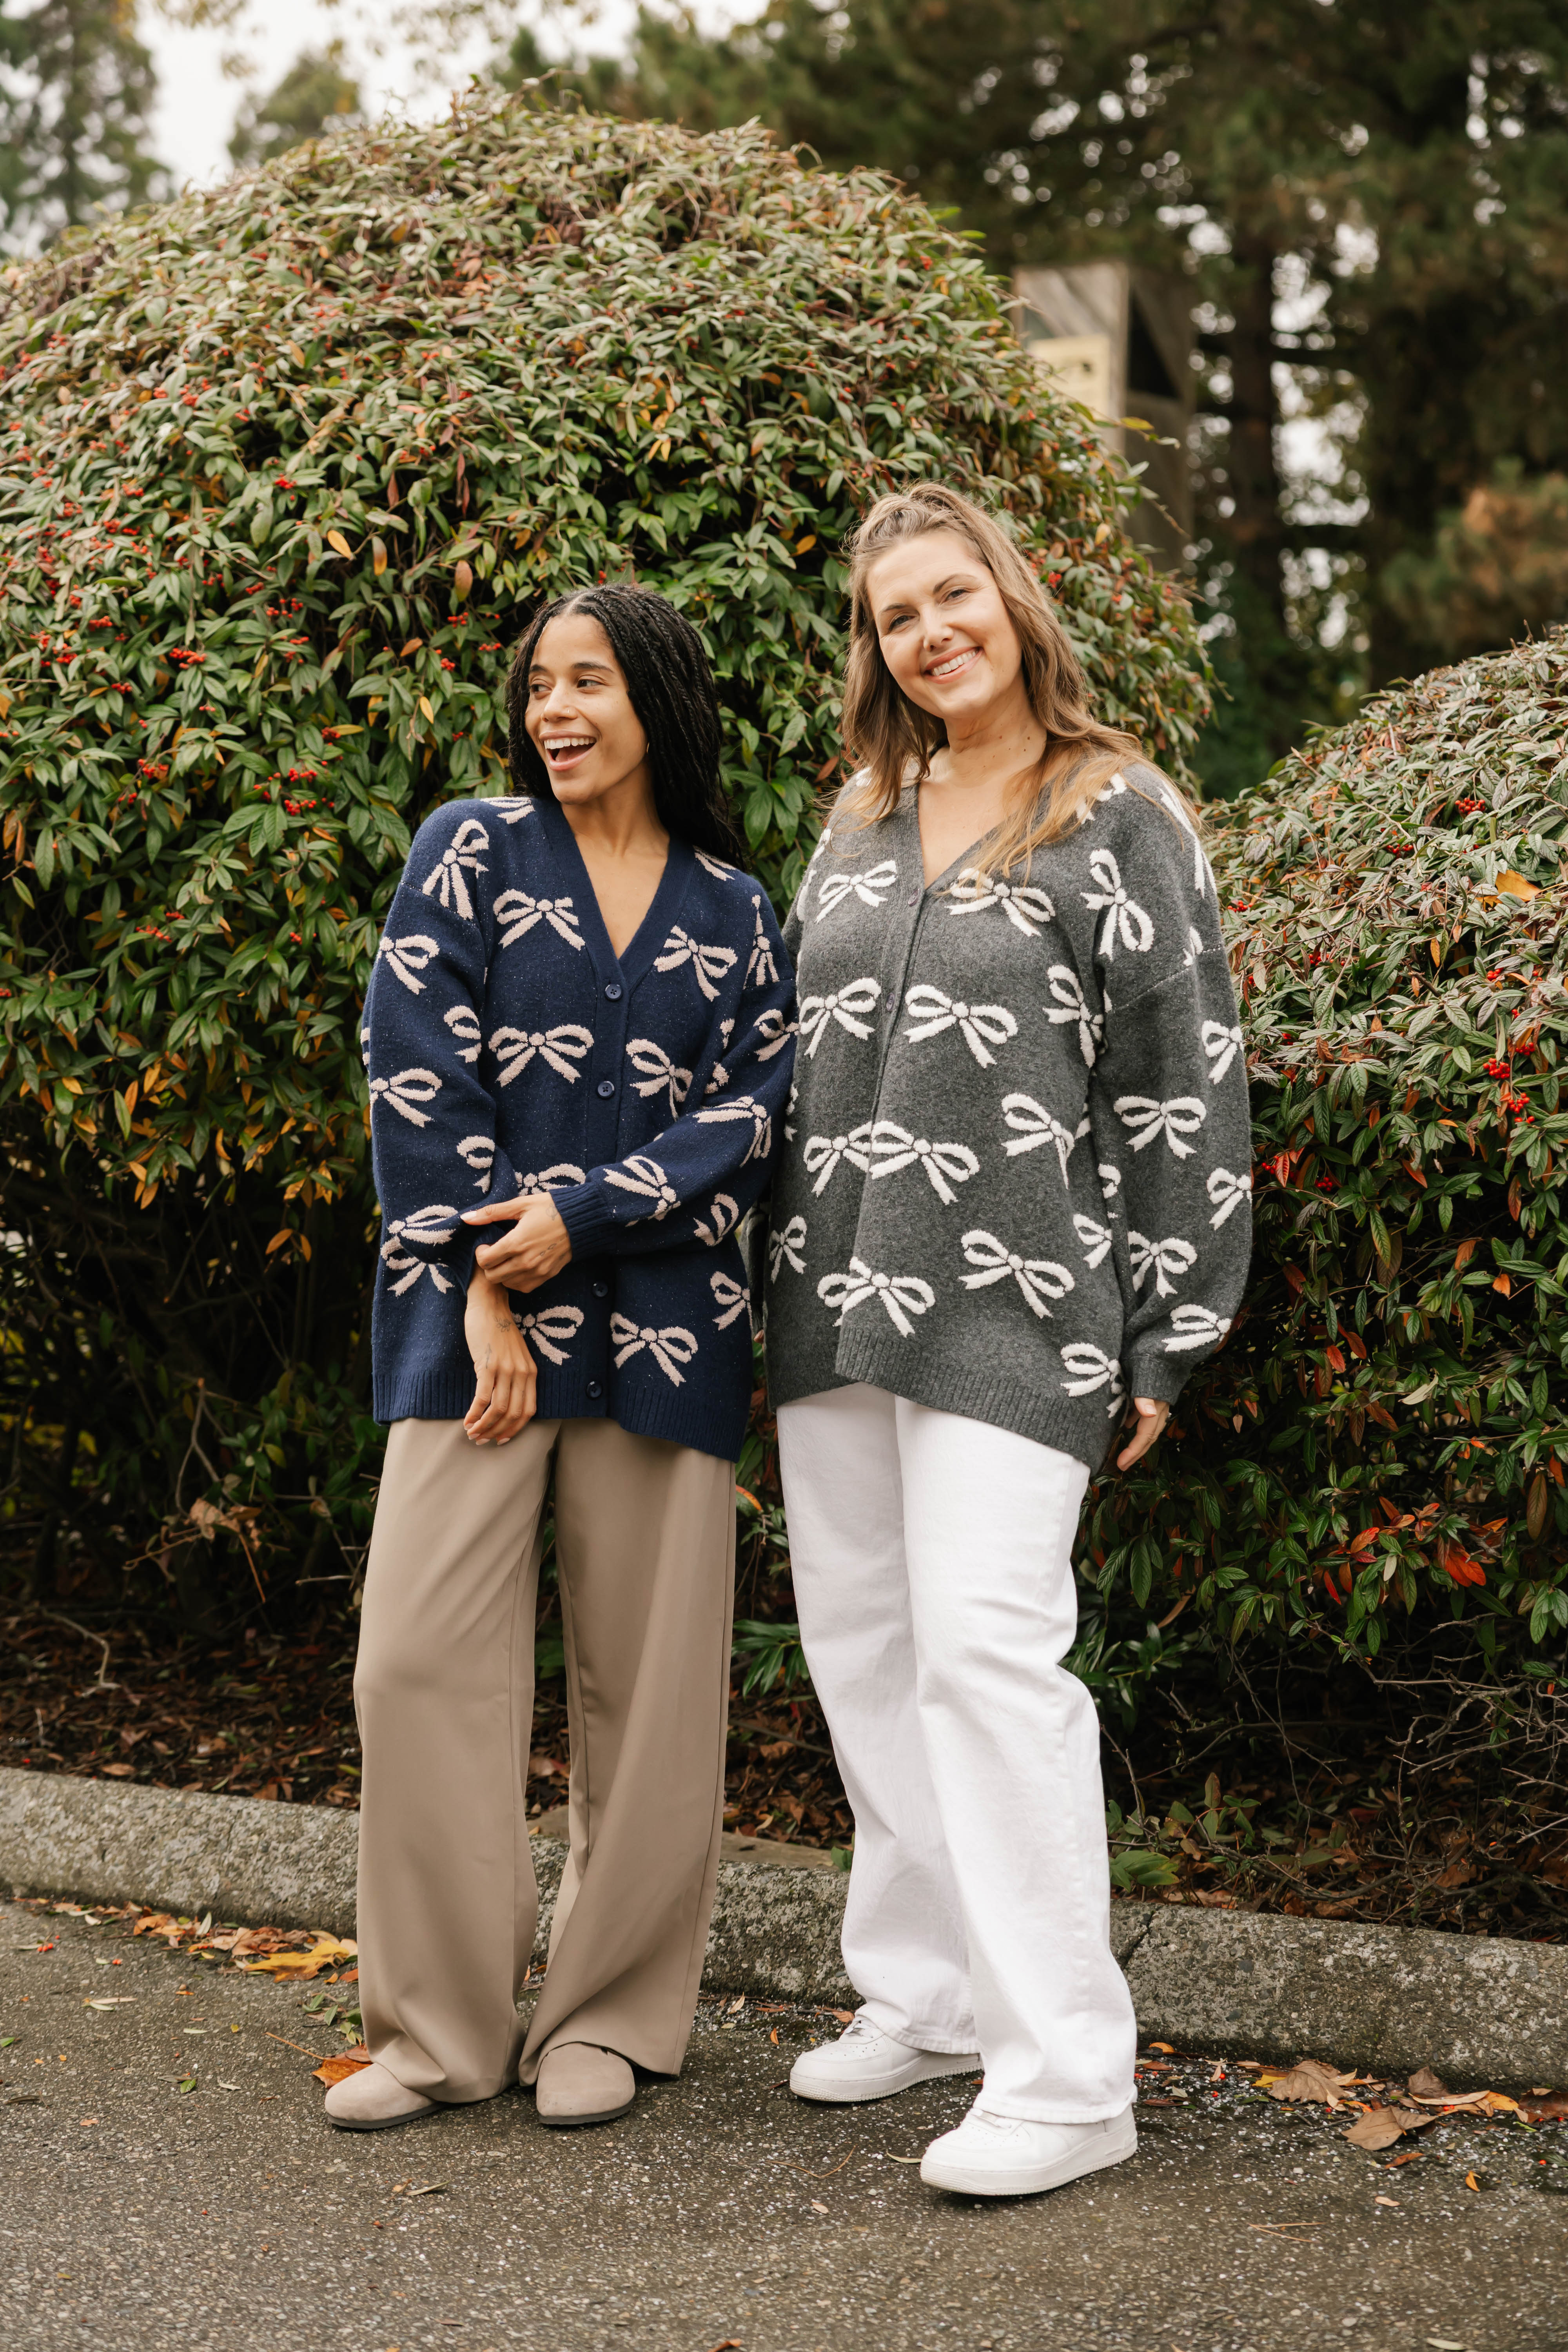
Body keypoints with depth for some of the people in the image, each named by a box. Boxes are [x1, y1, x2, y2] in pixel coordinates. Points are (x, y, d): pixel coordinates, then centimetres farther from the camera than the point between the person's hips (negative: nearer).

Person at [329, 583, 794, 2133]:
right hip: (472, 1304, -1)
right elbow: (417, 1075, -2)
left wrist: (585, 1216, -12)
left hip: (659, 1320, 1)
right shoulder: (470, 853, 7)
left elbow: (750, 1116, 2)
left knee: (645, 1674, 3)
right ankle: (438, 2027, 7)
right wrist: (481, 1286, -10)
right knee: (422, 1655, -5)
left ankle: (608, 2018, 16)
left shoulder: (736, 915, 11)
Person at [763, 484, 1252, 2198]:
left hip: (1010, 1303, -7)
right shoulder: (862, 816, 15)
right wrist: (788, 1281, 17)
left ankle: (1065, 2074, -9)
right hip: (835, 1292, 7)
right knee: (859, 1648, 9)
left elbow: (1186, 1084, -3)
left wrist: (1163, 1337, -7)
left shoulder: (1121, 820, -2)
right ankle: (927, 1996, 22)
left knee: (986, 1646, -14)